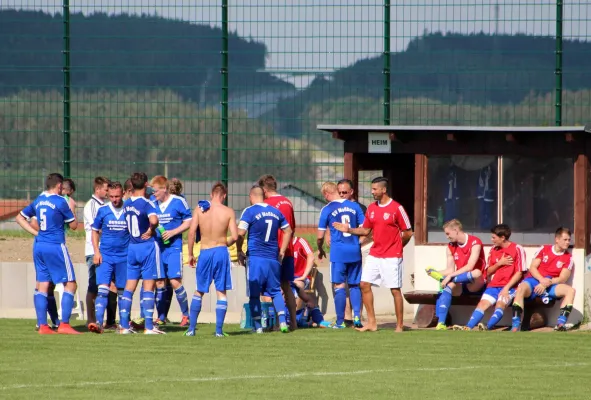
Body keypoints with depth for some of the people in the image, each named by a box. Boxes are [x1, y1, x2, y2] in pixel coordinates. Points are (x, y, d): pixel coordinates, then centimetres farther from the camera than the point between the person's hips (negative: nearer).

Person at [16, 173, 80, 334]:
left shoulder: (38, 201, 10)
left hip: (39, 246, 7)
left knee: (43, 285, 8)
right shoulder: (60, 202, -9)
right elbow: (73, 225, -2)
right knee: (70, 284, 0)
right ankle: (64, 324, -9)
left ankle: (42, 325, 4)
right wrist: (72, 209, 13)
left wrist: (35, 232, 15)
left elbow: (20, 218, 19)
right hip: (56, 246, -7)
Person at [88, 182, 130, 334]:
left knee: (122, 291, 9)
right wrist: (96, 252, -1)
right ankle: (98, 323, -21)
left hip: (124, 257, 1)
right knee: (103, 289, -13)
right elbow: (95, 231, 10)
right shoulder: (103, 210, 1)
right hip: (105, 256, -1)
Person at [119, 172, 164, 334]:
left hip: (131, 247, 6)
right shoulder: (146, 203, -15)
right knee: (148, 286, -1)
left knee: (129, 286, 8)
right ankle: (149, 326, -3)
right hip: (147, 246, -6)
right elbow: (154, 220, -31)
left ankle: (124, 325, 6)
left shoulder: (126, 204, 5)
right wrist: (151, 230, -14)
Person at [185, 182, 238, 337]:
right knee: (221, 292, 6)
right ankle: (219, 329, 1)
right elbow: (234, 236, -8)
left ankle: (191, 328, 12)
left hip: (205, 253, 1)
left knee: (198, 292, 14)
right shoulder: (228, 212, -4)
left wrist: (190, 254, 4)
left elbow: (191, 232, -6)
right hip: (221, 252, -1)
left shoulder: (199, 209, -2)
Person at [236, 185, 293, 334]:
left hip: (255, 258, -4)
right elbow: (288, 231, 18)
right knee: (276, 291, 12)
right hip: (273, 258, 4)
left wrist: (239, 252, 1)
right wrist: (282, 252, 22)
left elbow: (240, 233, -13)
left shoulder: (249, 211, -5)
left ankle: (257, 326, 1)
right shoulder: (276, 212, 10)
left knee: (254, 293, 4)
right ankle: (282, 322, -3)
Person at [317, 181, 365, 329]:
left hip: (338, 252, -3)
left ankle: (340, 321, 3)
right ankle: (357, 315, -2)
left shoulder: (327, 210, -3)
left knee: (339, 286, 2)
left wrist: (320, 249, 18)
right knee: (354, 285, 12)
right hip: (355, 252, 3)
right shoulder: (354, 206, 6)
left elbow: (320, 236, -1)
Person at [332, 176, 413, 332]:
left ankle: (400, 325, 5)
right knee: (364, 284, 2)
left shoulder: (397, 208, -10)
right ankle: (371, 323, 9)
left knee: (395, 290, -3)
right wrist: (349, 230, 2)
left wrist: (396, 246, 1)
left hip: (391, 257, -7)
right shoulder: (372, 208, 9)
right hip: (374, 255, 7)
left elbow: (408, 232, -6)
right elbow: (366, 230, 15)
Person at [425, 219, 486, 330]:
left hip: (475, 284, -5)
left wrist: (450, 276, -27)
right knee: (448, 285, -29)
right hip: (460, 284, 5)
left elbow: (469, 267, -21)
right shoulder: (451, 247, 9)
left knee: (477, 273, -38)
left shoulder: (474, 243, -11)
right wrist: (435, 273, -13)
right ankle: (441, 324, -40)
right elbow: (450, 270, 6)